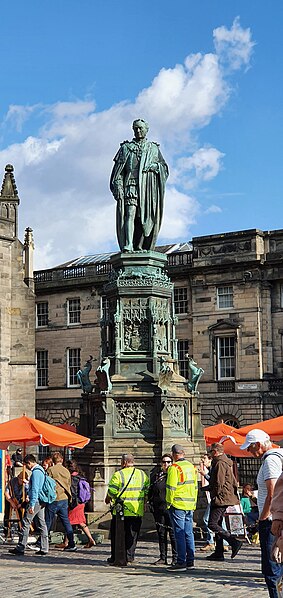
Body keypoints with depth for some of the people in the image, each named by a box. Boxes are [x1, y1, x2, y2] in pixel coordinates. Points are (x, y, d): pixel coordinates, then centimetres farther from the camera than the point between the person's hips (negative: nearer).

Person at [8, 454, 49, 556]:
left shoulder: (36, 472, -14)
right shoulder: (41, 470, 16)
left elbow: (35, 489, -20)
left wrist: (32, 505, -22)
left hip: (35, 501, -10)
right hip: (41, 502, 10)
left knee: (25, 523, -5)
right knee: (41, 524, 8)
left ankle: (20, 548, -3)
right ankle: (44, 548, 8)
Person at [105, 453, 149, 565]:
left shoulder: (118, 475, -9)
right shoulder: (142, 474, 6)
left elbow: (112, 492, -7)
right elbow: (147, 491, 9)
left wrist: (108, 499, 13)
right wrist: (143, 504, 22)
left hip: (121, 511, -3)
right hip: (137, 511, 4)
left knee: (116, 535, 7)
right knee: (132, 535, 10)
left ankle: (115, 558, 10)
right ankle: (129, 558, 9)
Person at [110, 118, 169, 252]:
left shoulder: (154, 148, 20)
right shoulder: (126, 147, 16)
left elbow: (165, 168, 17)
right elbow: (118, 169, 8)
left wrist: (155, 166, -5)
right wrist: (118, 186, -6)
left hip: (148, 187, 2)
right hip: (131, 184, -2)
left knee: (145, 218, -4)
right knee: (130, 214, -17)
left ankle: (139, 247, 0)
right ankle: (128, 246, -27)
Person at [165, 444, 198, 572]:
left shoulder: (174, 467, -11)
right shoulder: (191, 466, 12)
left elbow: (171, 487, -14)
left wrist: (169, 503, -5)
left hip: (178, 505, -7)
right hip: (190, 505, 7)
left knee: (179, 534, -4)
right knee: (188, 533, 11)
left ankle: (181, 562, -5)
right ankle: (190, 561, 15)